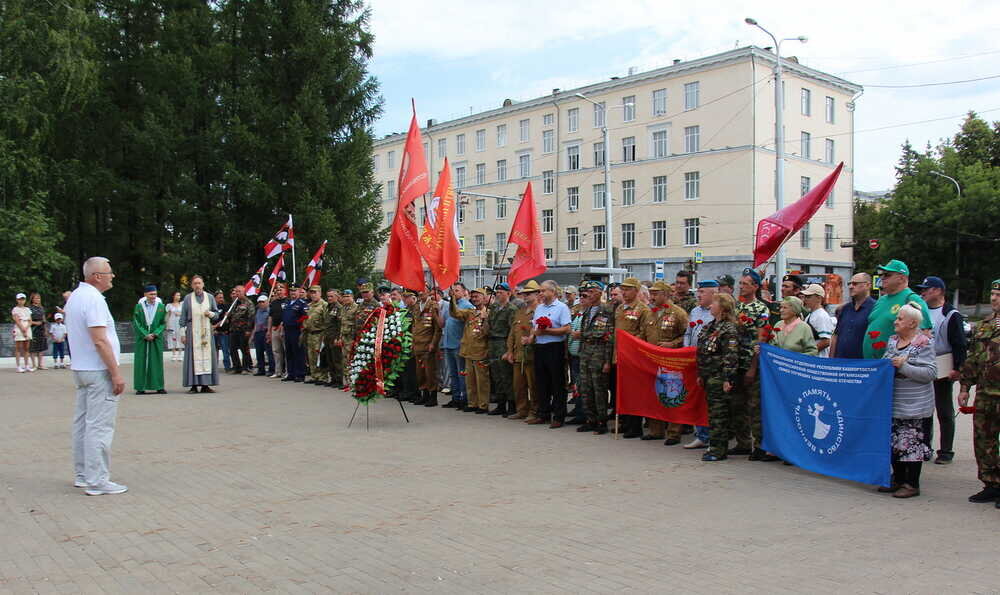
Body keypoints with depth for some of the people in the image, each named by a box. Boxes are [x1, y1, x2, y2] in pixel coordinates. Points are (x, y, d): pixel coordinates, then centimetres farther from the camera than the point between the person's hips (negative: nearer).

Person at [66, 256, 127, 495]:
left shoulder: (75, 296, 13)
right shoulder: (93, 298, -17)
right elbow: (100, 341, -22)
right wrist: (116, 373, -19)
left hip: (81, 368, 10)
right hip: (99, 370, -10)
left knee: (82, 422, 14)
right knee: (100, 426, -7)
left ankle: (83, 475, 22)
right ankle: (97, 481, -5)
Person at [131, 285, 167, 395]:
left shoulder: (161, 306, 2)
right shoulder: (139, 306, 0)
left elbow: (163, 323, 3)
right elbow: (136, 323, -2)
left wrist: (155, 334, -10)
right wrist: (145, 335, -11)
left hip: (156, 338, 1)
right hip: (142, 338, -1)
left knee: (157, 360, 1)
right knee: (141, 361, 0)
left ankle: (159, 387, 4)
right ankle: (140, 387, 4)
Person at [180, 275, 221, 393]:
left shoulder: (209, 297, 10)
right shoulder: (187, 298, 6)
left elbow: (217, 314, 12)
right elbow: (183, 317, 5)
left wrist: (211, 314, -9)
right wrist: (183, 332, -2)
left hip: (206, 330, 2)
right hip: (192, 331, -2)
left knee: (207, 355, -1)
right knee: (193, 356, -5)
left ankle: (205, 385, 2)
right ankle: (194, 385, -3)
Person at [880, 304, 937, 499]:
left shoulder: (923, 344, -10)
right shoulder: (892, 341, 11)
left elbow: (930, 373, -16)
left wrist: (903, 366, -21)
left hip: (915, 406, -7)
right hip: (893, 403, 7)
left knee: (912, 443, -2)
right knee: (894, 442, 12)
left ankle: (912, 484, 8)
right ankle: (898, 480, 23)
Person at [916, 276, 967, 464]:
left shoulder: (951, 314, -6)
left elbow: (959, 344, -10)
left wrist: (957, 368, -16)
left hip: (942, 370, -6)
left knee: (944, 412, 3)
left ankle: (946, 451, 10)